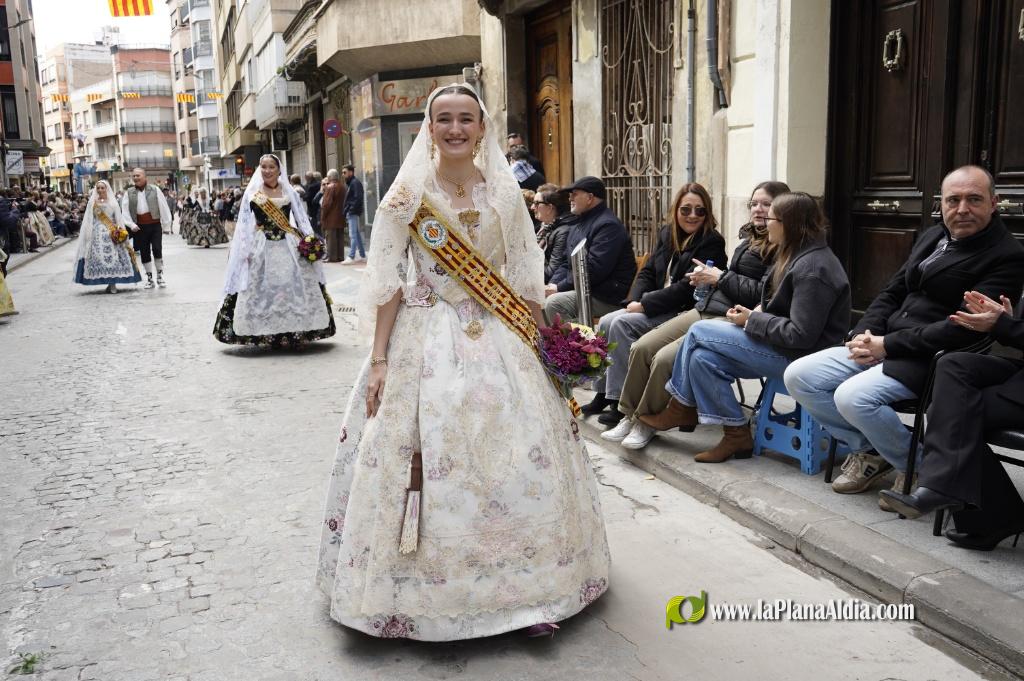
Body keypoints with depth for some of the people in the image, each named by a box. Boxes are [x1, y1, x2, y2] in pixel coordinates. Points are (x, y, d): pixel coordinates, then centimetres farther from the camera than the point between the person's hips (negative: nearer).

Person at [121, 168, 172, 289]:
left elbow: (163, 208, 1)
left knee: (157, 249, -10)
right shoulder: (129, 193, 5)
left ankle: (160, 275, 6)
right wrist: (131, 225, -9)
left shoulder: (155, 190, 1)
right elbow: (125, 211, 2)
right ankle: (149, 278, 17)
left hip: (155, 225, -2)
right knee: (144, 252, 7)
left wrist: (166, 225, -2)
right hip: (139, 227, 2)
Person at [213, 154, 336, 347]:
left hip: (288, 246, 1)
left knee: (293, 287, -2)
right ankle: (266, 335, 1)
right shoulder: (252, 193, 7)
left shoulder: (289, 192, 10)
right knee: (263, 289, -3)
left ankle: (294, 333, 6)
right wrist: (246, 250, -3)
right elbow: (245, 223, 6)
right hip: (261, 247, -1)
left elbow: (301, 218, 9)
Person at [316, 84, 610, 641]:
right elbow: (387, 281, -3)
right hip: (427, 339, -2)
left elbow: (524, 278, 9)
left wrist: (537, 345, 6)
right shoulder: (408, 193, -2)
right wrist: (379, 360, -7)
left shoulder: (503, 192, 6)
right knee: (427, 460, -4)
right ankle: (429, 593, 14)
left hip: (497, 339, 3)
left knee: (523, 457, 1)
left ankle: (524, 584, 18)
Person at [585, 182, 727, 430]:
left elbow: (687, 287, -19)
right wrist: (635, 300, -6)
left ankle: (622, 400, -18)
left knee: (622, 324, -23)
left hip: (684, 312, -8)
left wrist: (645, 305, -19)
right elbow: (648, 271, 14)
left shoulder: (711, 243, -11)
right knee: (606, 322, -10)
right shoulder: (667, 233, 12)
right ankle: (604, 393, -1)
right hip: (659, 306, 8)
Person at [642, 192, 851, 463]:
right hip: (783, 347, 10)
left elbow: (801, 335, -25)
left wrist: (752, 321, -16)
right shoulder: (796, 255, 10)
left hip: (799, 356, -10)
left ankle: (681, 409, 6)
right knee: (702, 357, -6)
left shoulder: (812, 269, -21)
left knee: (699, 331, -11)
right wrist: (755, 312, -2)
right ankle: (735, 435, 1)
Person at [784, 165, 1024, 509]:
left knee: (853, 397, -31)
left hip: (933, 360, -8)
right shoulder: (931, 237, 15)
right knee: (798, 376, -5)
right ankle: (869, 450, 11)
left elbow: (964, 328, -19)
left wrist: (887, 345, -18)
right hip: (883, 343, 8)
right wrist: (864, 334, -2)